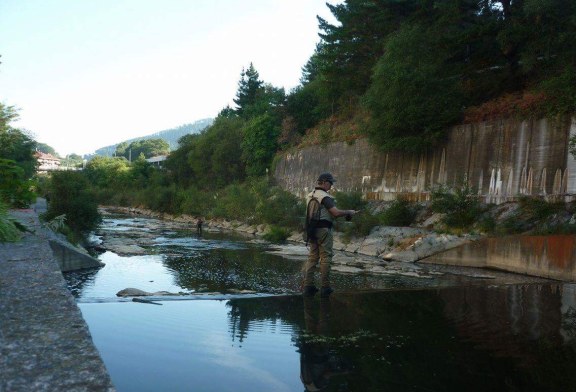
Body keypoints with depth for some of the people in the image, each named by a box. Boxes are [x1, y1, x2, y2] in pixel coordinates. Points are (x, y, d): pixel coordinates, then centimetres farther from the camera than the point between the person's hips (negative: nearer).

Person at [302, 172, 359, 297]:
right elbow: (336, 213, -20)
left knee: (312, 257, 10)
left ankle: (307, 286, 8)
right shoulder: (325, 196, -13)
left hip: (312, 229, 8)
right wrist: (349, 212, -4)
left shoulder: (310, 196, 14)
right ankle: (325, 287, 1)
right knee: (326, 257, -2)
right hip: (323, 229, -8)